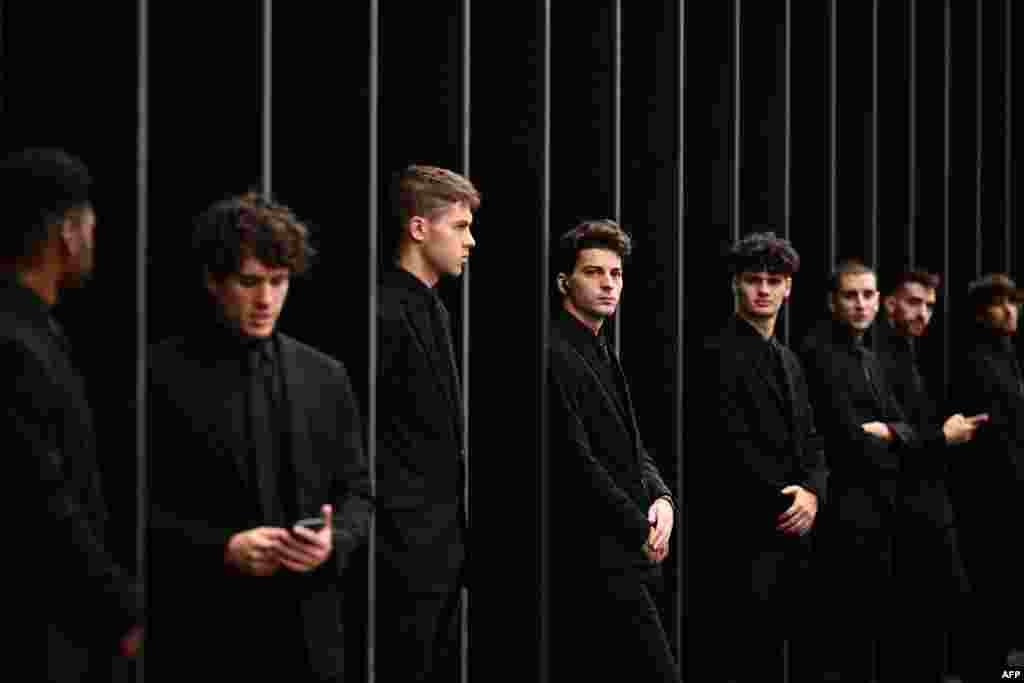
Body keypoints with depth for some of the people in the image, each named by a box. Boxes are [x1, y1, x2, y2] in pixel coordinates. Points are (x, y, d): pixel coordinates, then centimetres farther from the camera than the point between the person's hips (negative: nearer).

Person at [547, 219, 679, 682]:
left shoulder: (602, 354, 17)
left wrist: (661, 497, -2)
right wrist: (642, 531, -11)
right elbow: (575, 462, -19)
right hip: (597, 558, -10)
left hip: (619, 554, 10)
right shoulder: (555, 355, -14)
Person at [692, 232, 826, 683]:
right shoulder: (720, 353, -9)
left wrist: (812, 492, -5)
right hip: (740, 534, -8)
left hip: (791, 532, 8)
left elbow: (809, 440, 15)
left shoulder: (788, 359, 18)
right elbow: (731, 444, -16)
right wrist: (784, 501, -13)